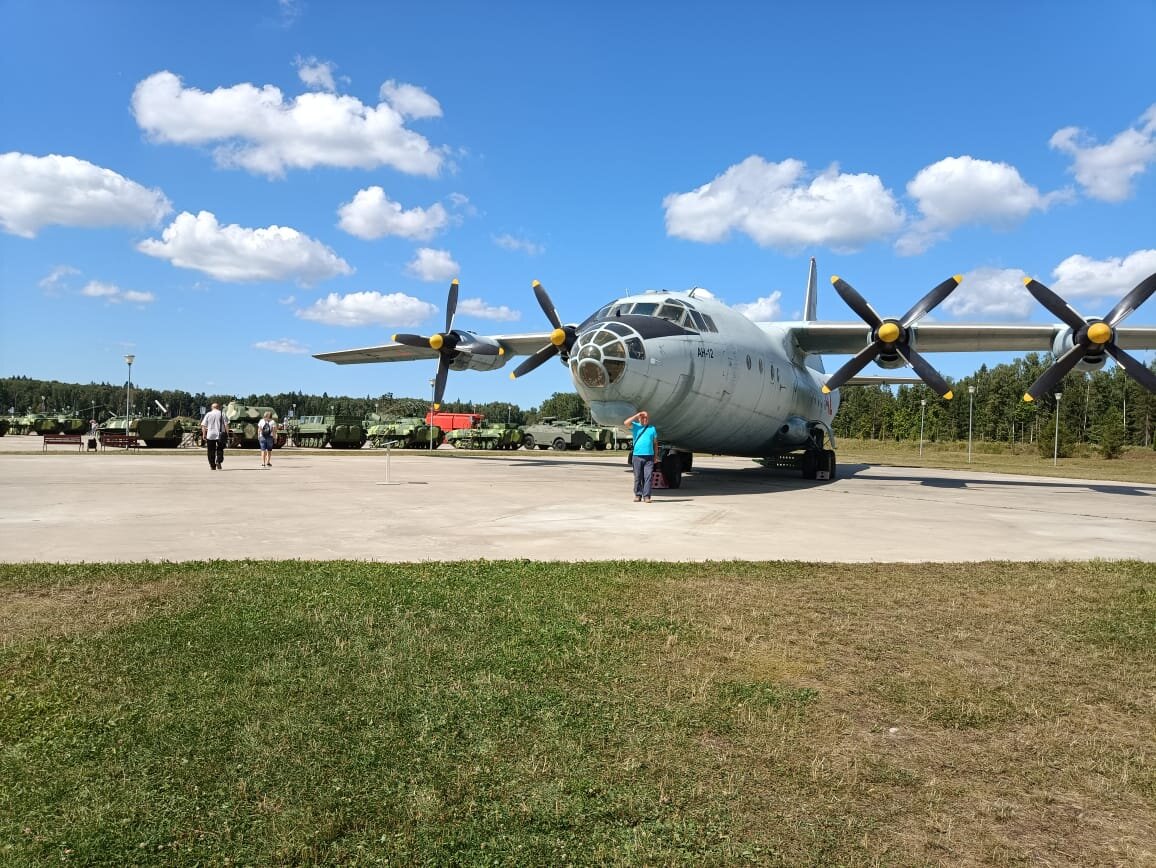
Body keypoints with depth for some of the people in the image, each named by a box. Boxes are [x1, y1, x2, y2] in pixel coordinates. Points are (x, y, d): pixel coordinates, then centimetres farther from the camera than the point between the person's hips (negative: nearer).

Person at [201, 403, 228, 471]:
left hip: (210, 435, 1)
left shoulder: (208, 414, 5)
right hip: (220, 435, -1)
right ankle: (218, 461, -12)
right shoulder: (222, 414, 2)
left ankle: (212, 466, 9)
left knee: (211, 451, 7)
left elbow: (203, 425, 1)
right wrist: (227, 433, 0)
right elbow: (226, 425, -4)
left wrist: (204, 434, 5)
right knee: (220, 450, 10)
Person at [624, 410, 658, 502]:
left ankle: (646, 496, -4)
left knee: (648, 476, -5)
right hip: (637, 456, -1)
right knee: (638, 477, 3)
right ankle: (638, 495, 10)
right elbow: (625, 423, -11)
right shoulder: (635, 426, 9)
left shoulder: (652, 428, 14)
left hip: (649, 456, 1)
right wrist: (636, 415, -6)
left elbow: (655, 443, 15)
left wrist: (655, 456, 9)